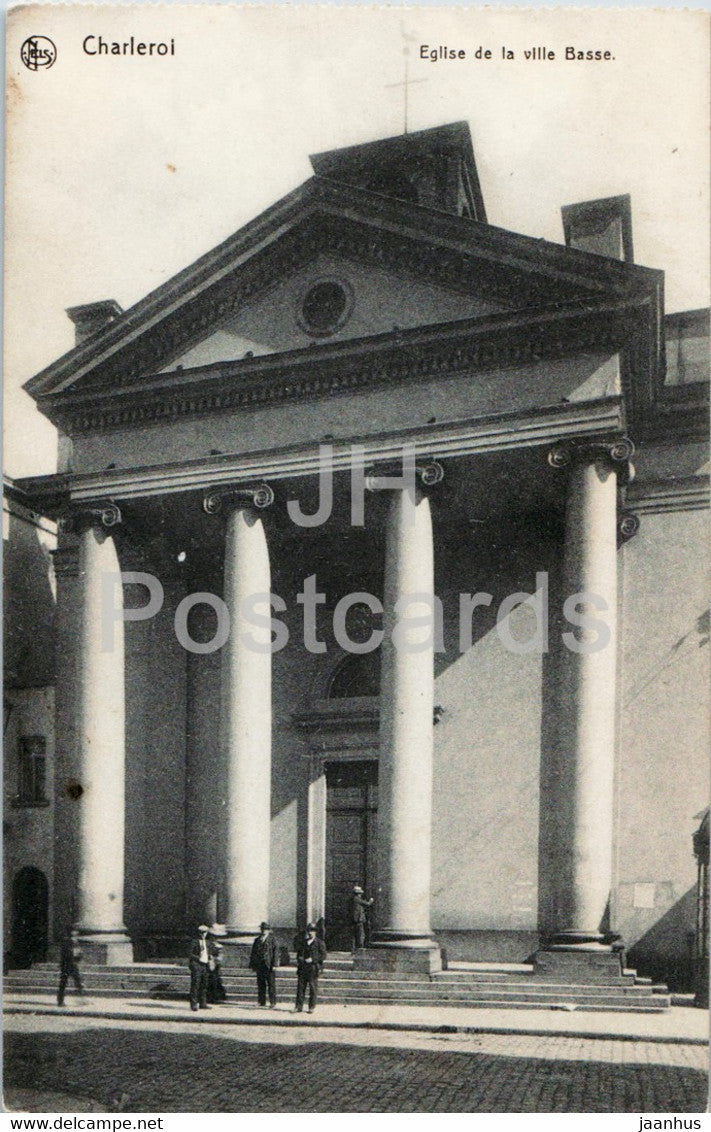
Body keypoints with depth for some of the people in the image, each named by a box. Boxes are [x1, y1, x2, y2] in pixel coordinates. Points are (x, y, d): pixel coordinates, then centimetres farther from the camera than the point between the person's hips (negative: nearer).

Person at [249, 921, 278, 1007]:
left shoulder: (272, 939, 1)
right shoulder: (257, 940, 15)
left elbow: (275, 952, -4)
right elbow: (253, 953, 17)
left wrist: (274, 964, -12)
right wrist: (253, 965, 11)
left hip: (269, 966, -5)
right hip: (259, 966, 5)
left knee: (271, 984, -3)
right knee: (260, 984, 7)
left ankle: (272, 1002, 1)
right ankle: (262, 1001, 15)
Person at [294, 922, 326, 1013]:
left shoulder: (320, 943, 3)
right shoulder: (302, 942, 16)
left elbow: (323, 955, -2)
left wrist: (312, 959, -10)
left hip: (313, 968, -3)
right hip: (302, 968, 3)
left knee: (313, 988, -2)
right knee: (300, 987, 1)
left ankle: (312, 1007, 5)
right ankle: (299, 1006, 6)